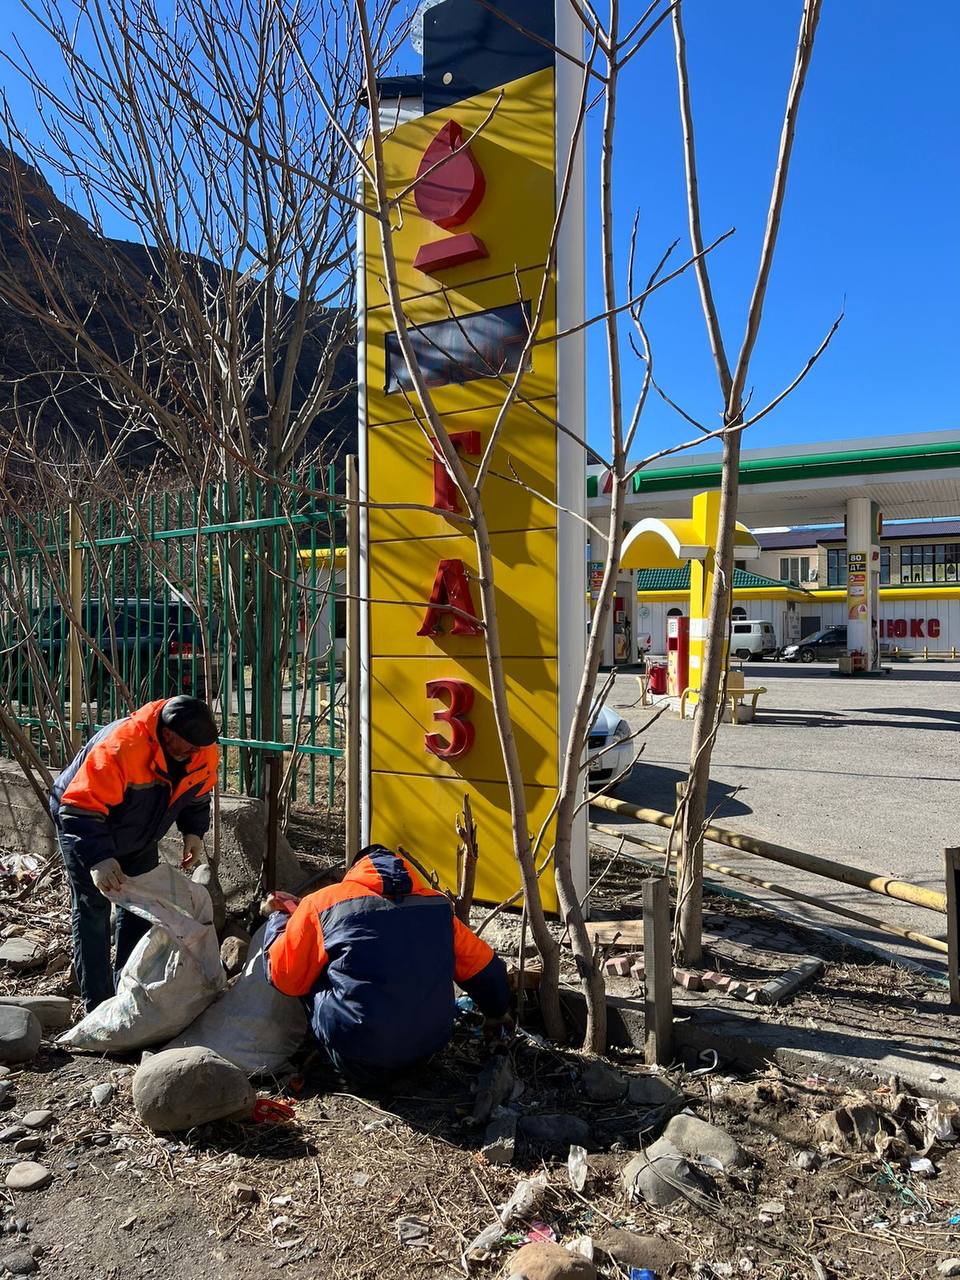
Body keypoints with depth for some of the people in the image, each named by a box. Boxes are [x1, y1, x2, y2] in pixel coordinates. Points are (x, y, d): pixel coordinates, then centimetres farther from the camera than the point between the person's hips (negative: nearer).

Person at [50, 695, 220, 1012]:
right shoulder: (119, 748, -42)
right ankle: (98, 1005, 3)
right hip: (81, 823, -6)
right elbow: (81, 808, -41)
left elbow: (198, 794, -1)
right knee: (93, 910, -5)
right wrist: (98, 858, -50)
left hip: (138, 837, 6)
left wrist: (193, 832, -15)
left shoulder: (205, 751, -21)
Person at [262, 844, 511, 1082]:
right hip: (428, 1048, 5)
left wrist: (278, 918, 24)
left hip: (355, 1060, -4)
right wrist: (497, 1013, 37)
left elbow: (284, 978, 9)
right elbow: (484, 968, 19)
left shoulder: (322, 903, 1)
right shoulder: (437, 906, 10)